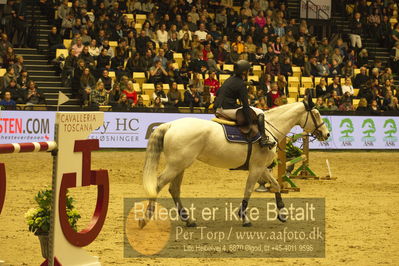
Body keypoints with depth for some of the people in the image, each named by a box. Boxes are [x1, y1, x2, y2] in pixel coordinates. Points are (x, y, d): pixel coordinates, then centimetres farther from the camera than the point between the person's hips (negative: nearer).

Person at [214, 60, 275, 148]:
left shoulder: (229, 80, 15)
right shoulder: (241, 84, -11)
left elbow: (217, 93, 24)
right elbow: (245, 106, -15)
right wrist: (249, 123, -16)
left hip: (219, 109, 9)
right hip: (229, 110, -9)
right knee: (260, 113, -2)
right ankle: (263, 139, -8)